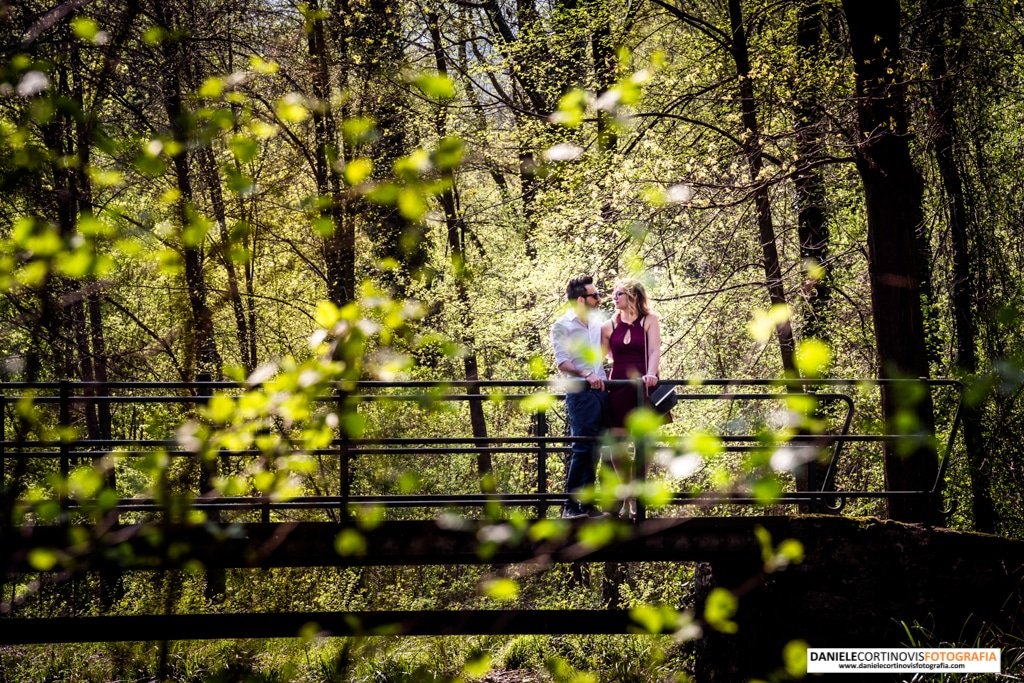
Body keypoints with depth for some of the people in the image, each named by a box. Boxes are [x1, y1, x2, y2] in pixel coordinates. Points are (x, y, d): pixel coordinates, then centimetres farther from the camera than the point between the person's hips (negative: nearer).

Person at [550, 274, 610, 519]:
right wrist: (586, 375, -24)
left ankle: (587, 503, 11)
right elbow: (562, 363, -12)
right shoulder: (562, 327, -4)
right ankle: (571, 505, -8)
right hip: (580, 392, -6)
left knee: (594, 451, 7)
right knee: (581, 449, -11)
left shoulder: (597, 322, 14)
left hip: (601, 390, 6)